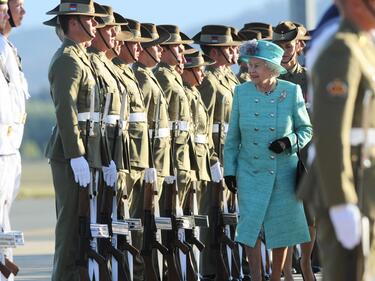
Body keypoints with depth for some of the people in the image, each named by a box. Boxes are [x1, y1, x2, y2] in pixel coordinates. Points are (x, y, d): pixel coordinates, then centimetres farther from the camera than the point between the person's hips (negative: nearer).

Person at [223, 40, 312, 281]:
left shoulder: (292, 92, -5)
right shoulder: (242, 93, -1)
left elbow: (306, 130, 3)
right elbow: (233, 136, 6)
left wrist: (289, 141, -17)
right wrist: (229, 169, 2)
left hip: (283, 171, 0)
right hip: (251, 171, 1)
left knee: (281, 228, 6)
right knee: (250, 225, -8)